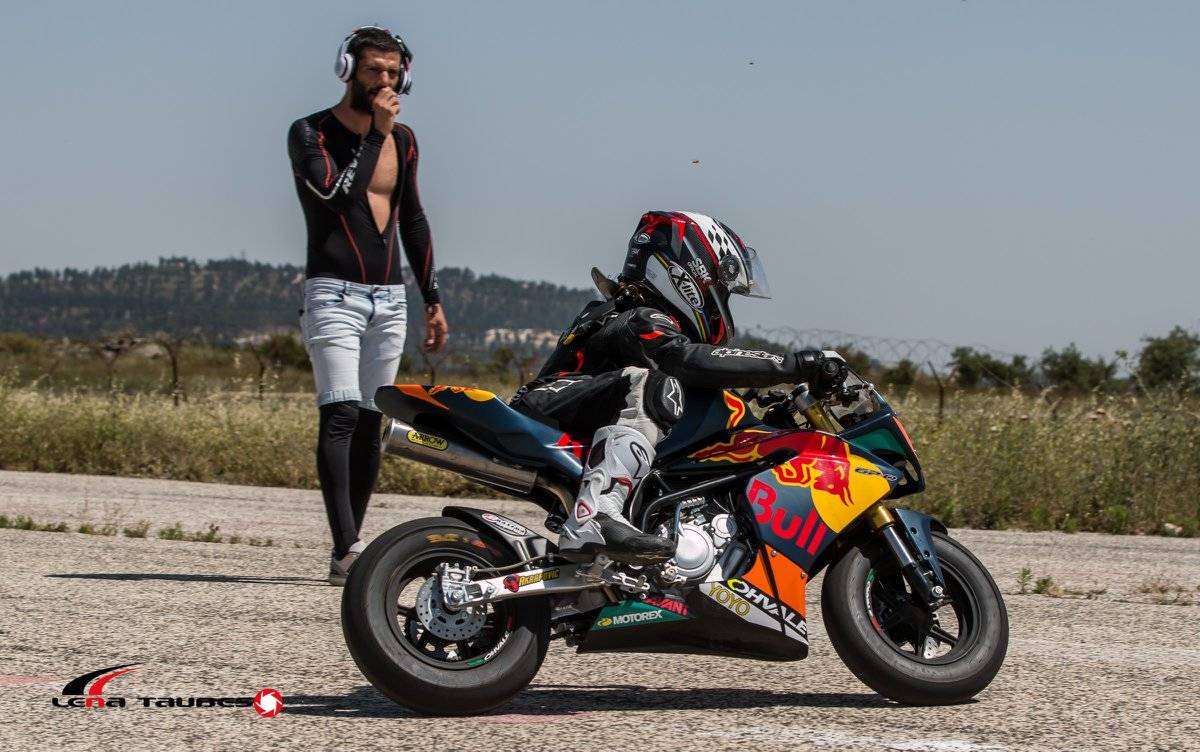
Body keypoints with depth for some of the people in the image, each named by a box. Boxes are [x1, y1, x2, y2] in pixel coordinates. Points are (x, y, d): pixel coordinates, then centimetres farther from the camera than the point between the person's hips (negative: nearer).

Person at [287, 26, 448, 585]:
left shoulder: (403, 139, 14)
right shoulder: (310, 133, -3)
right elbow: (335, 193, -21)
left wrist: (432, 298, 19)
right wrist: (375, 134, -15)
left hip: (389, 299, 6)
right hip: (334, 293, -6)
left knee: (370, 424, 5)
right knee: (341, 416, -17)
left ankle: (349, 548, 10)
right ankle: (347, 551, -24)